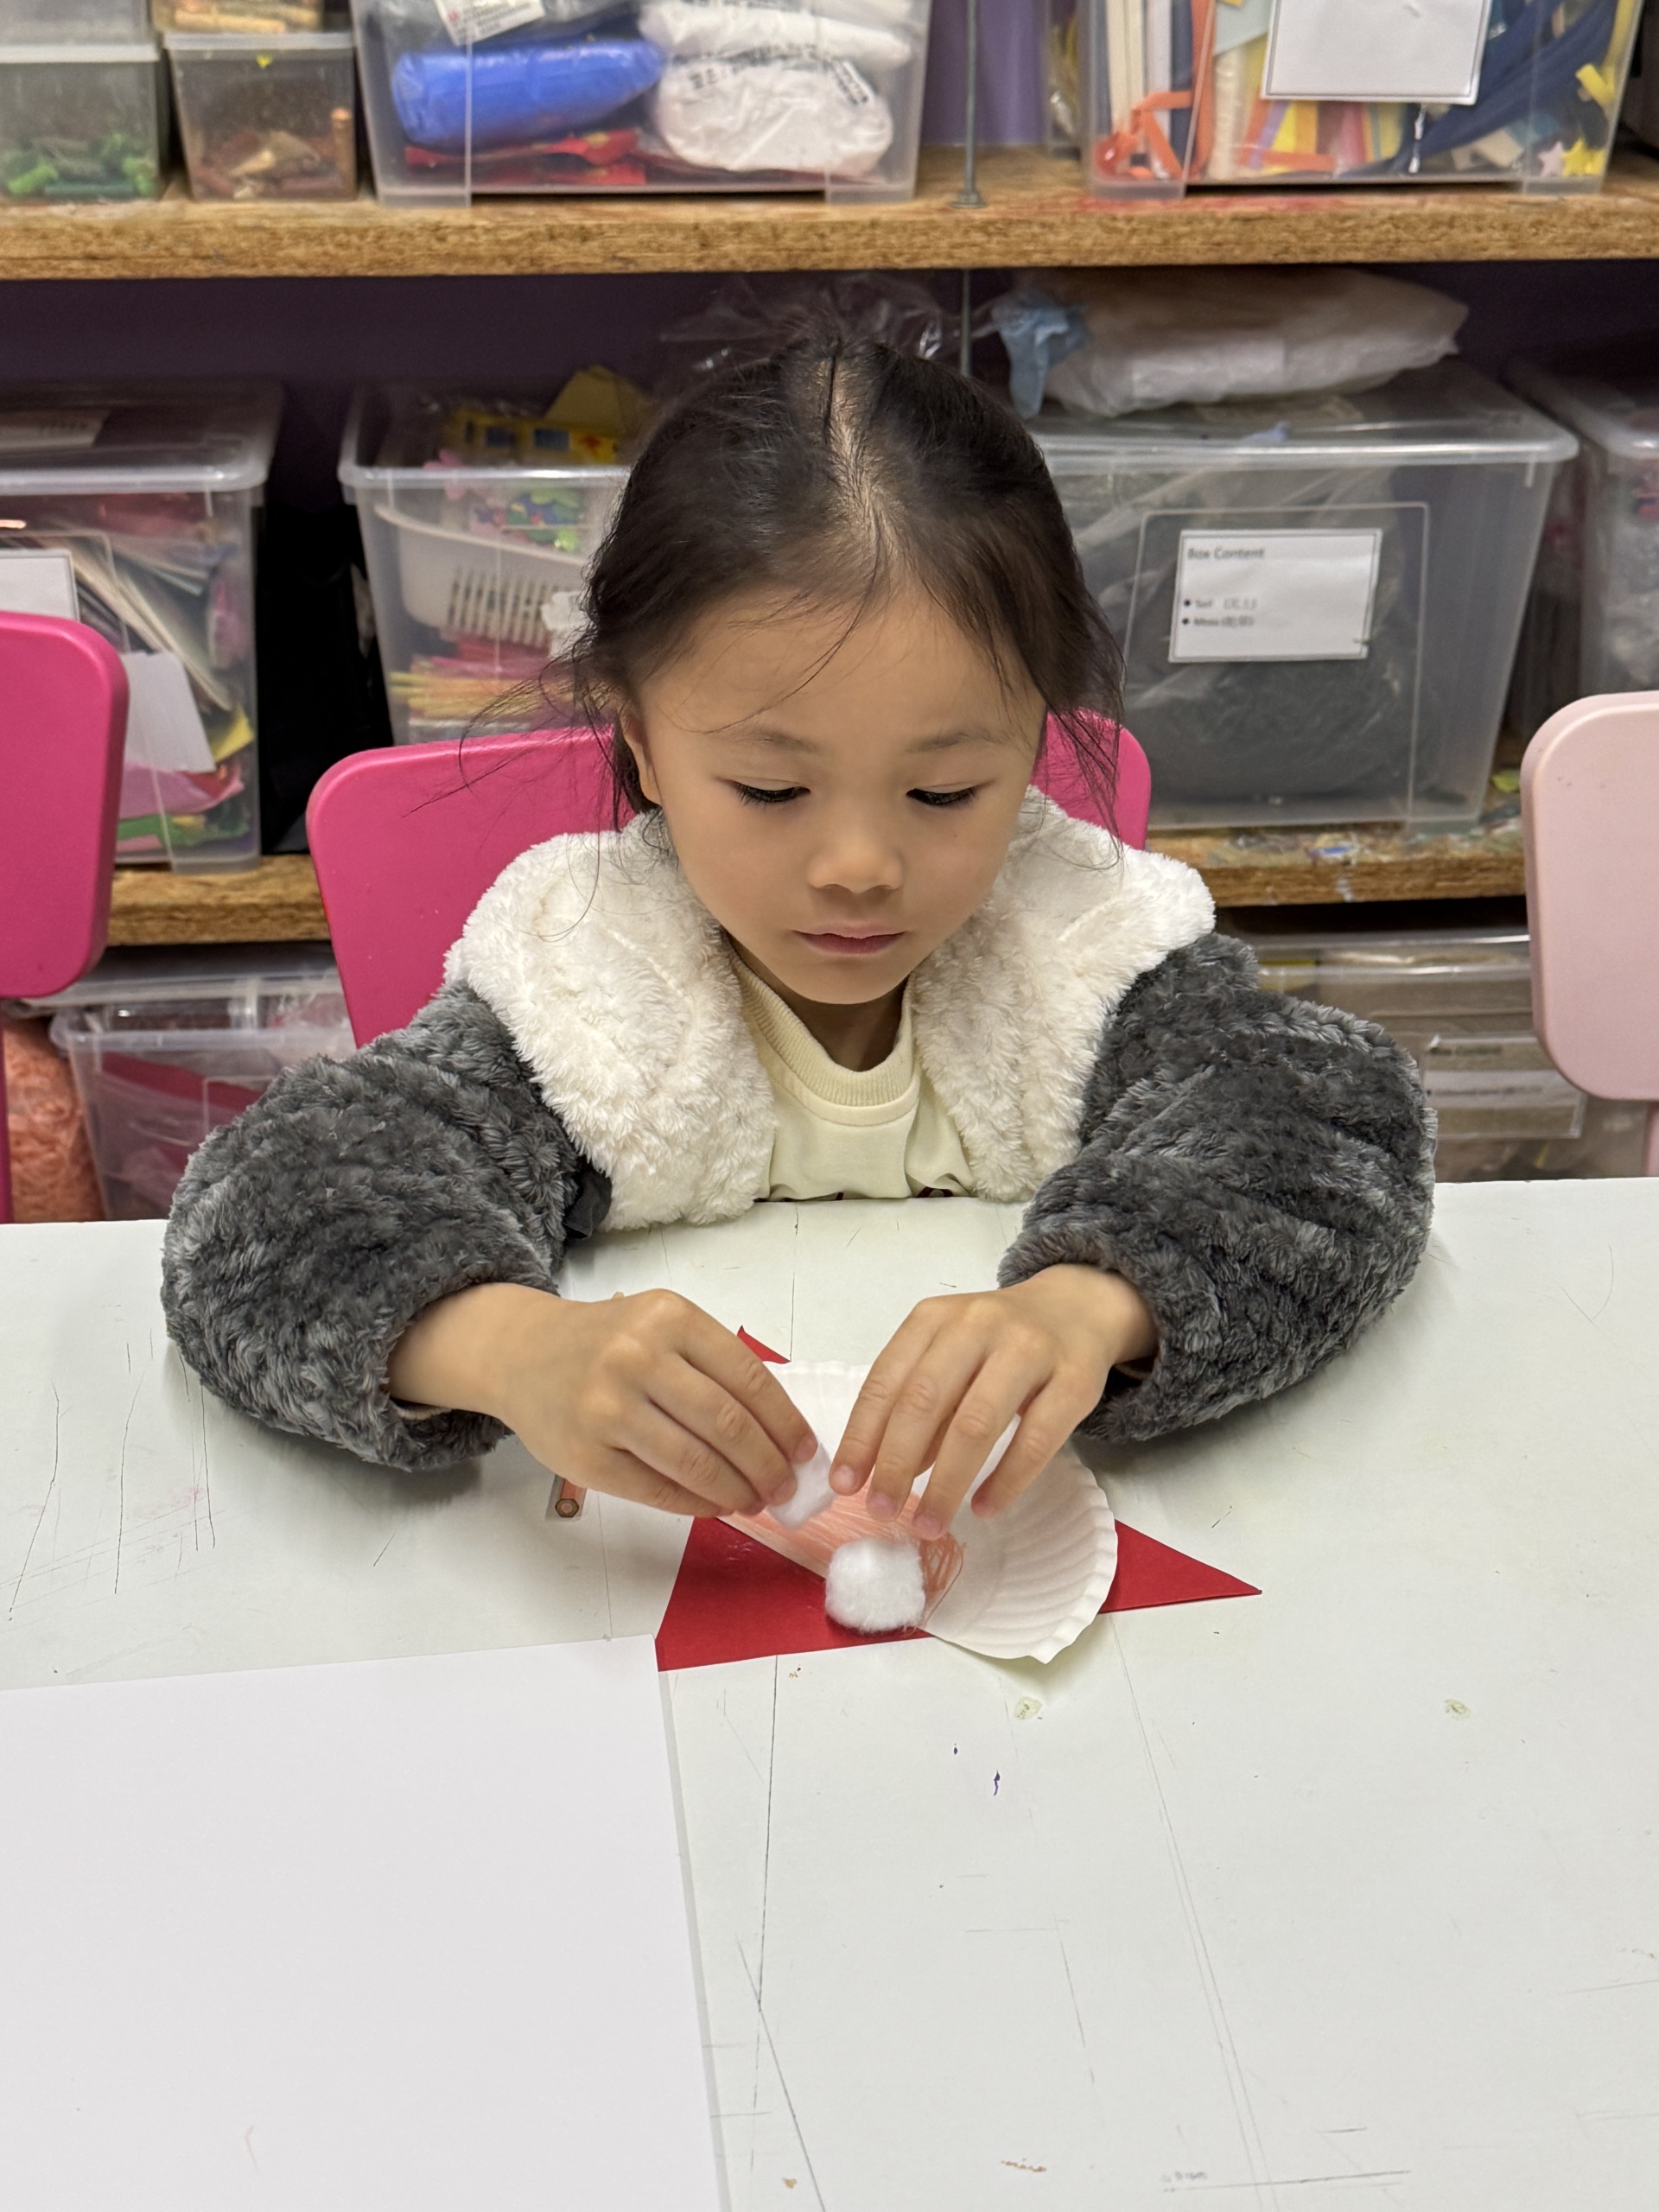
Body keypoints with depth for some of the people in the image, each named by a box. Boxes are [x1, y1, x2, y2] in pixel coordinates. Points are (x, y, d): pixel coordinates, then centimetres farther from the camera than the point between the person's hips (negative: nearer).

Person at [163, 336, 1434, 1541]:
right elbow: (265, 1214, -17)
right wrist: (505, 1345, -41)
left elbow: (1339, 1131, -16)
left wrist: (1095, 1302, -38)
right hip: (662, 1583, 0)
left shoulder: (1097, 955, -5)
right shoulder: (578, 994, -9)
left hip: (1035, 1534, 1)